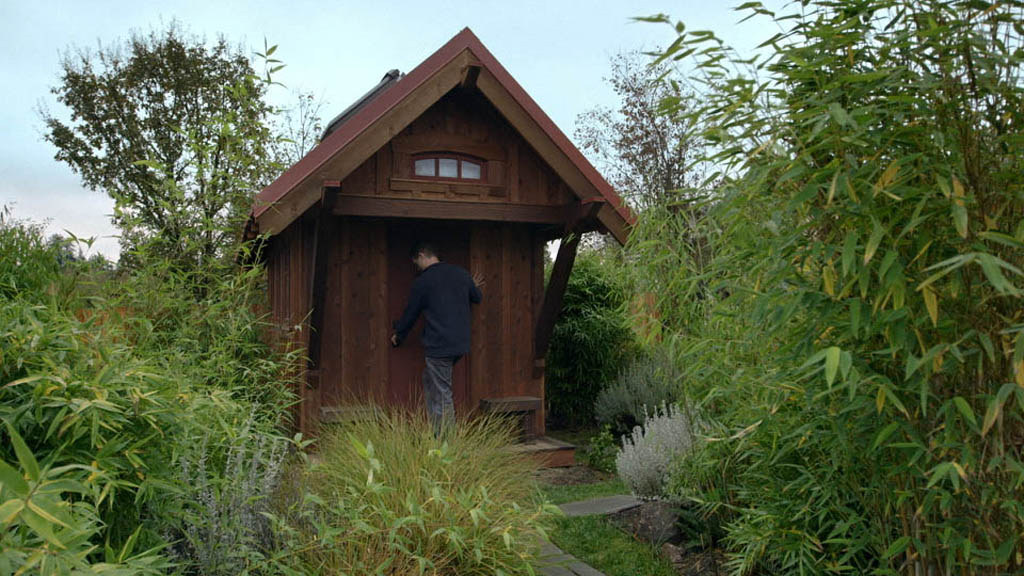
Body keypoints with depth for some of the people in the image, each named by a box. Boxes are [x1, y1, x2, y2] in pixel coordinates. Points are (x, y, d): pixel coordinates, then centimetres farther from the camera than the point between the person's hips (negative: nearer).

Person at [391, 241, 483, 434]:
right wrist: (472, 287, 45)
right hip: (460, 344, 7)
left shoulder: (423, 281, -7)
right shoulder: (461, 273, 7)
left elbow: (410, 313, 5)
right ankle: (436, 430, 23)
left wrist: (398, 334, 22)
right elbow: (477, 298, 22)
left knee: (442, 394, -2)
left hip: (438, 346, -7)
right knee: (429, 379, 23)